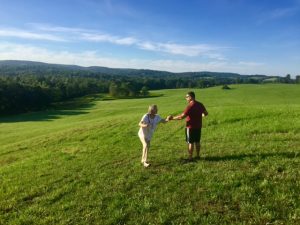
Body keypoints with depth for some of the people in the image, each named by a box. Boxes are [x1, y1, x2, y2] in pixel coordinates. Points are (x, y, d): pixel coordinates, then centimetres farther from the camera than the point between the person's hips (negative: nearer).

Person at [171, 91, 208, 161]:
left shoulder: (190, 106, -21)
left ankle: (190, 157, 9)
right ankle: (198, 156, 25)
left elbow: (181, 116, -24)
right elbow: (206, 113, 15)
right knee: (197, 141, 16)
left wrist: (172, 118, -14)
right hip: (198, 126, 7)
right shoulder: (200, 104, 3)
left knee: (190, 142, 2)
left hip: (191, 127, -7)